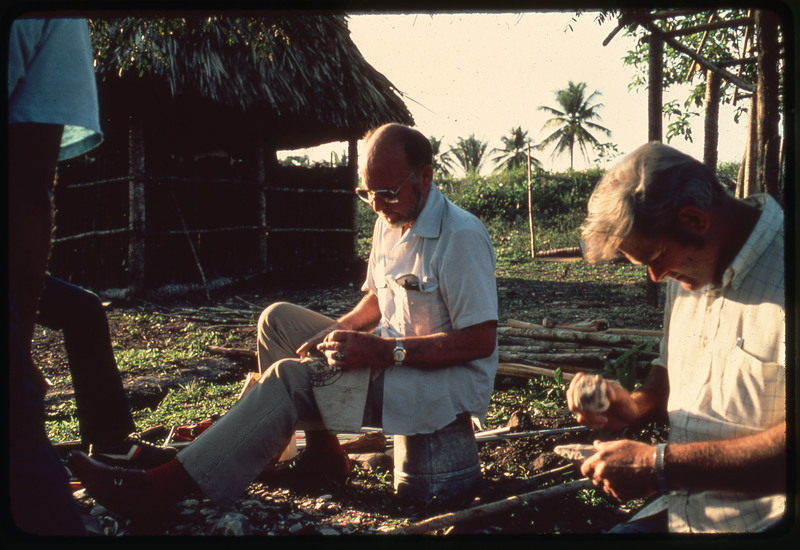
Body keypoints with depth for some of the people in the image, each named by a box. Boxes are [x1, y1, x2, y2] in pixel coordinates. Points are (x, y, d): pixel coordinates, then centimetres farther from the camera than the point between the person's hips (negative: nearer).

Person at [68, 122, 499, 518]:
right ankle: (320, 451, 2)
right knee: (278, 319, 3)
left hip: (450, 383, -9)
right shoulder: (389, 222, 9)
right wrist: (339, 330, -3)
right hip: (391, 359, 9)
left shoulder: (462, 237, -19)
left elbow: (481, 340, -23)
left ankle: (165, 486, -22)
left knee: (290, 377, -26)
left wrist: (386, 351, -28)